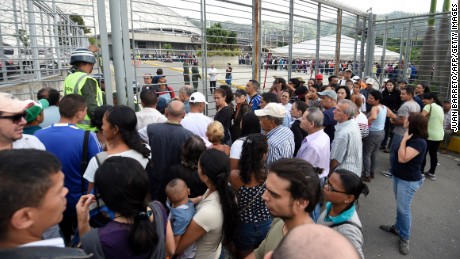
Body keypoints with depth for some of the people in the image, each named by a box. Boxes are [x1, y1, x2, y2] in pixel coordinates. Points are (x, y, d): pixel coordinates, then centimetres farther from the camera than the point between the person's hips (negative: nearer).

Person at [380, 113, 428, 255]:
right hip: (398, 176, 9)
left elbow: (402, 158, -30)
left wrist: (404, 140, -24)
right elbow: (399, 155, 11)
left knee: (404, 209, 1)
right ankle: (398, 227, 37)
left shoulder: (419, 142, -24)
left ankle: (405, 238, 16)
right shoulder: (410, 137, 4)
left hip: (409, 181, -9)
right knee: (400, 206, 21)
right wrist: (405, 139, -1)